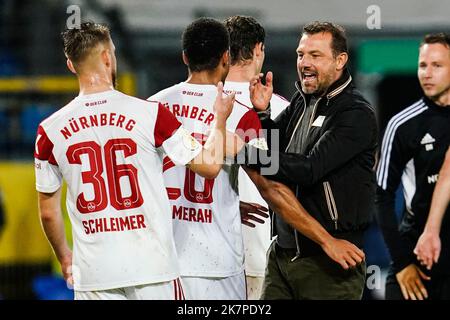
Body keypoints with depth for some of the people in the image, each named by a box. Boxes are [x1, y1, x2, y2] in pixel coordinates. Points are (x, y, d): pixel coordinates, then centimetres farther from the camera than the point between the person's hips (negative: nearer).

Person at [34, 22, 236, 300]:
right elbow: (210, 165, -1)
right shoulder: (149, 114, -6)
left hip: (93, 274, 2)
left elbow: (48, 212, 9)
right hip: (153, 266, -2)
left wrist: (63, 256, 27)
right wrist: (220, 118, 16)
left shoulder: (50, 131, 0)